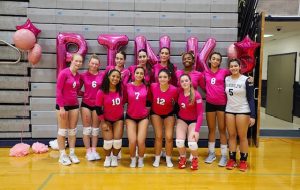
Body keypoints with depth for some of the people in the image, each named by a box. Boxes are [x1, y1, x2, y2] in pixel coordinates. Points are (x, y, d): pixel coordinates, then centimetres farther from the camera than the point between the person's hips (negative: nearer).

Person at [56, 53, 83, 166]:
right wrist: (61, 107, -18)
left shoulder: (78, 76, 6)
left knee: (73, 130, 10)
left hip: (74, 105, 6)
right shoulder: (64, 73, -13)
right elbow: (58, 90, -16)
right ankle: (62, 155, 12)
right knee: (63, 130, 3)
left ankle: (72, 153, 20)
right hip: (63, 105, -6)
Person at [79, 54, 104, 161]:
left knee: (95, 128, 10)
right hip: (86, 104, -1)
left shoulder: (102, 75, -4)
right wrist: (85, 94, -6)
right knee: (87, 128, 6)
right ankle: (88, 151, 15)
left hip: (97, 104, 1)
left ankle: (94, 150, 20)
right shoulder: (83, 75, -5)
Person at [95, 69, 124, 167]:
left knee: (117, 140, -6)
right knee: (108, 141, -7)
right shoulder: (101, 92, -18)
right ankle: (107, 157, 23)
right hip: (106, 120, -2)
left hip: (119, 119, 2)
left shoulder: (121, 90, -13)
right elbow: (98, 108, -12)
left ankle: (115, 157, 23)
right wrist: (102, 122, -10)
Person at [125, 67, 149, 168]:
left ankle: (141, 159, 20)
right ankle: (133, 159, 19)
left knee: (141, 141, -8)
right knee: (132, 141, -9)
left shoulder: (146, 87, -6)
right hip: (130, 117, 0)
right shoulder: (128, 86, -8)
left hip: (143, 117, 0)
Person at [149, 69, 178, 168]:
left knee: (169, 137, -3)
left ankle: (168, 159, 18)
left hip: (169, 114, 0)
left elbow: (175, 102, -8)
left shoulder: (174, 90, -27)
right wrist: (151, 107, 2)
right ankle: (157, 159, 16)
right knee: (158, 136, -2)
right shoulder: (153, 86, -24)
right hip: (156, 113, 0)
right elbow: (150, 99, -5)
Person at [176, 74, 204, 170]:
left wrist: (197, 130, -23)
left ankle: (195, 159, 14)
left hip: (193, 121, -2)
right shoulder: (179, 92, -11)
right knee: (179, 141, -19)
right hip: (181, 120, 2)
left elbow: (200, 114, -18)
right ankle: (182, 158, 15)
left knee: (192, 143, -21)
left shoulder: (197, 95, -21)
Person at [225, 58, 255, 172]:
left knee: (242, 136, 2)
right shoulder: (226, 79, 4)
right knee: (231, 136, 7)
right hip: (229, 111, 4)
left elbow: (251, 98, -7)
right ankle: (232, 159, 16)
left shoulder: (246, 80, -7)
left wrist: (253, 115, -12)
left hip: (243, 111, -3)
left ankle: (243, 160, 14)